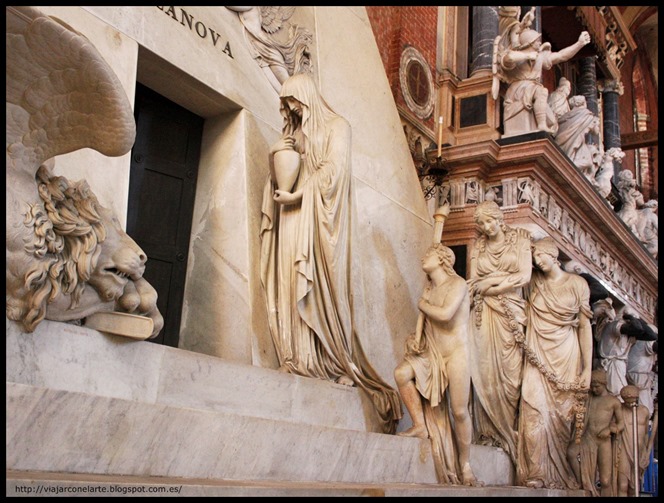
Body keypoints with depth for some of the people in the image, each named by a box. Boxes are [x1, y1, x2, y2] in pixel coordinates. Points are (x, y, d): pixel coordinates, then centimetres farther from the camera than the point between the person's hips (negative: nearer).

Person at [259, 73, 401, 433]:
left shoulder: (336, 126, 7)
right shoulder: (292, 133, 25)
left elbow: (333, 169, -7)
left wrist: (298, 194, -13)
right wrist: (274, 157, 1)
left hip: (319, 216, -5)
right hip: (292, 218, 6)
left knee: (321, 283, -15)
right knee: (292, 282, -8)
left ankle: (334, 361, -16)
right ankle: (301, 359, -13)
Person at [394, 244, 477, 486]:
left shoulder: (457, 284, -10)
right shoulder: (429, 288, 13)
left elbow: (445, 314, -25)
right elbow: (423, 316, 9)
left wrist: (423, 304, -8)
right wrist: (417, 338, -10)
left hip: (455, 354, -6)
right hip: (431, 353, 6)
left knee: (459, 411, -5)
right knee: (401, 373, -21)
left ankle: (465, 465, 10)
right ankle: (420, 426, -6)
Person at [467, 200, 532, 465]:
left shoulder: (519, 240, 8)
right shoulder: (478, 248, 15)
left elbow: (525, 276, -2)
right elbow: (473, 282, 9)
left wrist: (490, 282, -3)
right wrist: (505, 276, -5)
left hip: (511, 313, -2)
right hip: (484, 314, 2)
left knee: (510, 372, -6)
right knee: (485, 371, -6)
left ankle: (509, 432, -1)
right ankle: (490, 432, -3)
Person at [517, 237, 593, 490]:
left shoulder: (577, 284, 1)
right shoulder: (534, 283, 8)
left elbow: (585, 327, 0)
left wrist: (587, 368, -4)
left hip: (566, 357, -1)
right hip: (539, 356, 1)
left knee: (562, 416, 0)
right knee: (536, 413, -11)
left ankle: (560, 476, 10)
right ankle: (536, 474, -5)